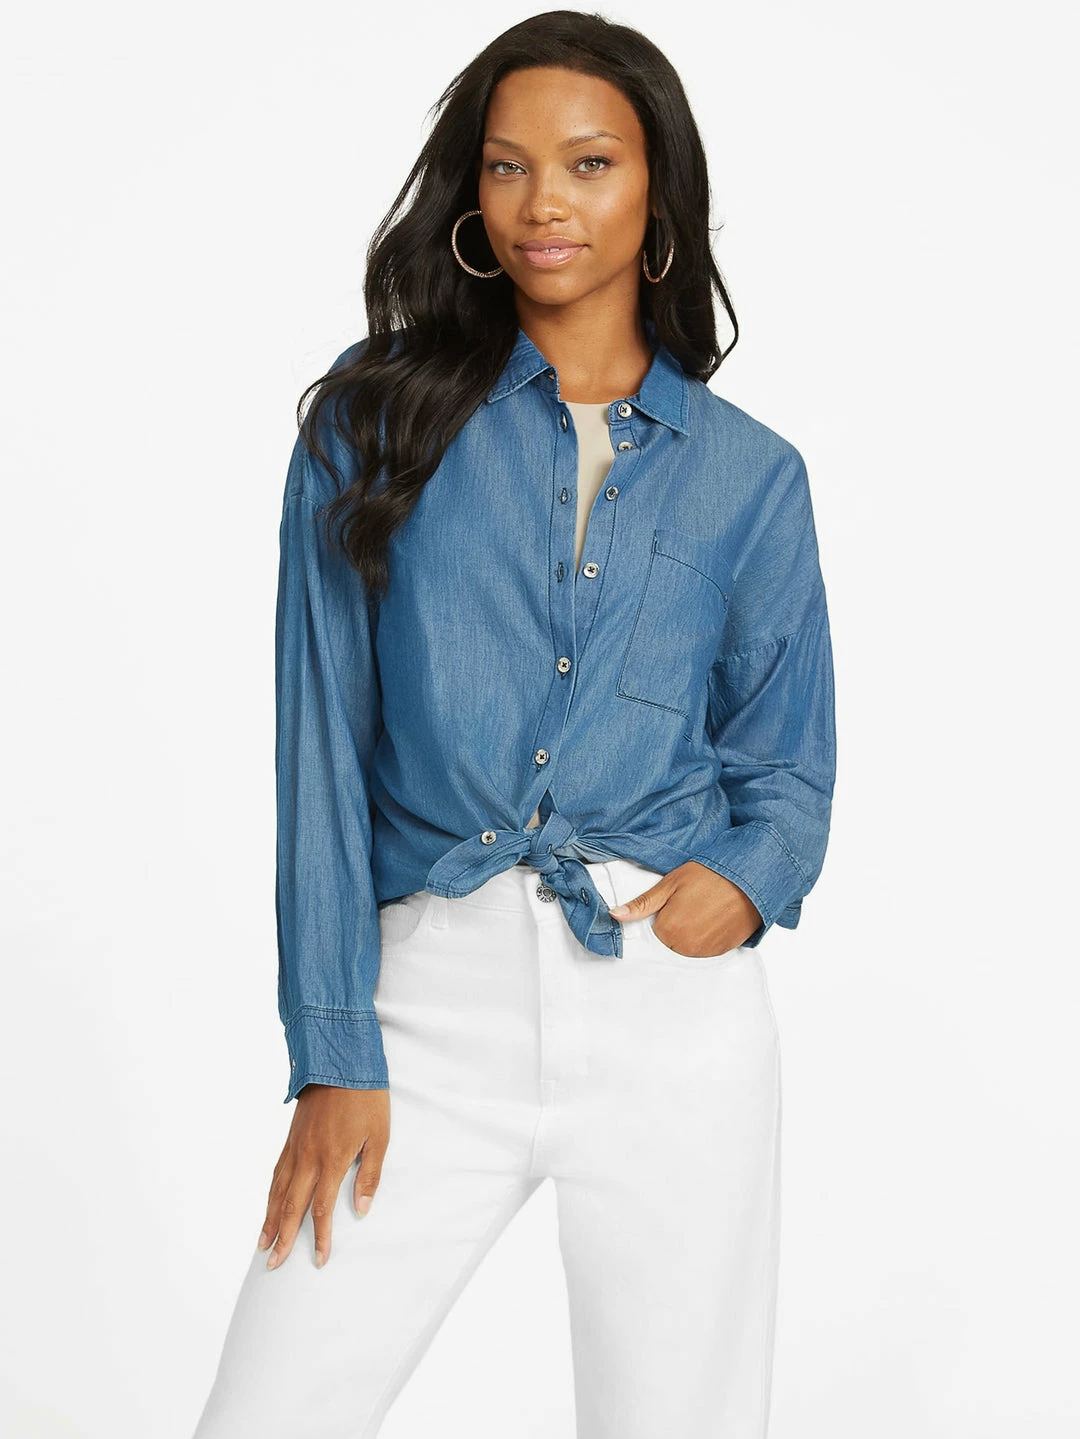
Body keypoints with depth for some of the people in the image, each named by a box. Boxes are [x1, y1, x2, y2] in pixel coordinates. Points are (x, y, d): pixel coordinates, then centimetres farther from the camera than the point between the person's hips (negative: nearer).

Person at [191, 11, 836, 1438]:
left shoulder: (747, 472, 8)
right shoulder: (375, 420, 4)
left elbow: (788, 761, 15)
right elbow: (324, 743, 1)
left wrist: (746, 875, -9)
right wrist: (334, 1053, -4)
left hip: (675, 999, 1)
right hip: (432, 995, -1)